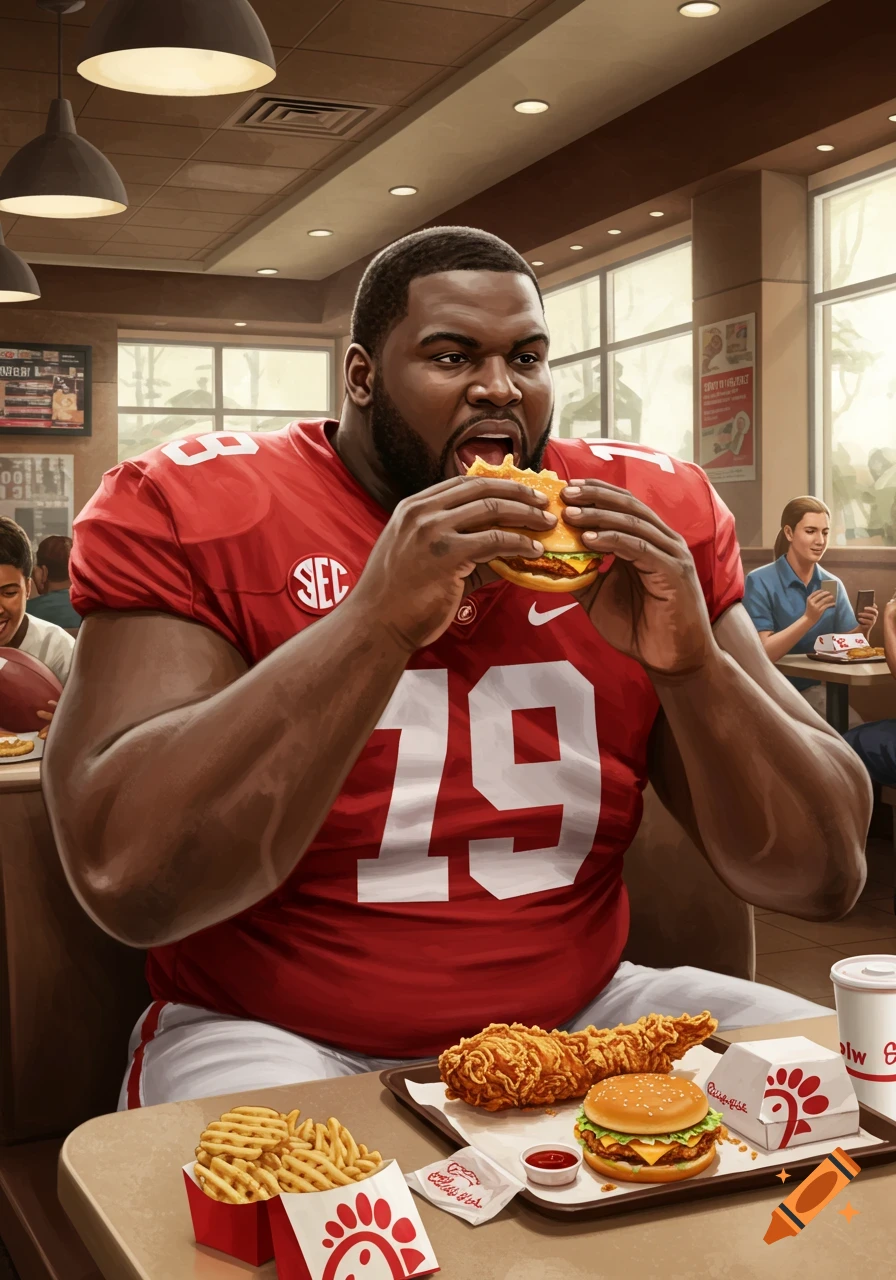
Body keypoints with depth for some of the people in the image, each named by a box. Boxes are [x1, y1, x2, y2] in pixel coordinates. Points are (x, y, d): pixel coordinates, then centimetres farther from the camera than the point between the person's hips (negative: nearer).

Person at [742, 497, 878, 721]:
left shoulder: (833, 585, 6)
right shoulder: (760, 582, -9)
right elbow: (762, 653, -17)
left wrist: (862, 629, -16)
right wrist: (808, 619, -28)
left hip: (813, 688, 4)